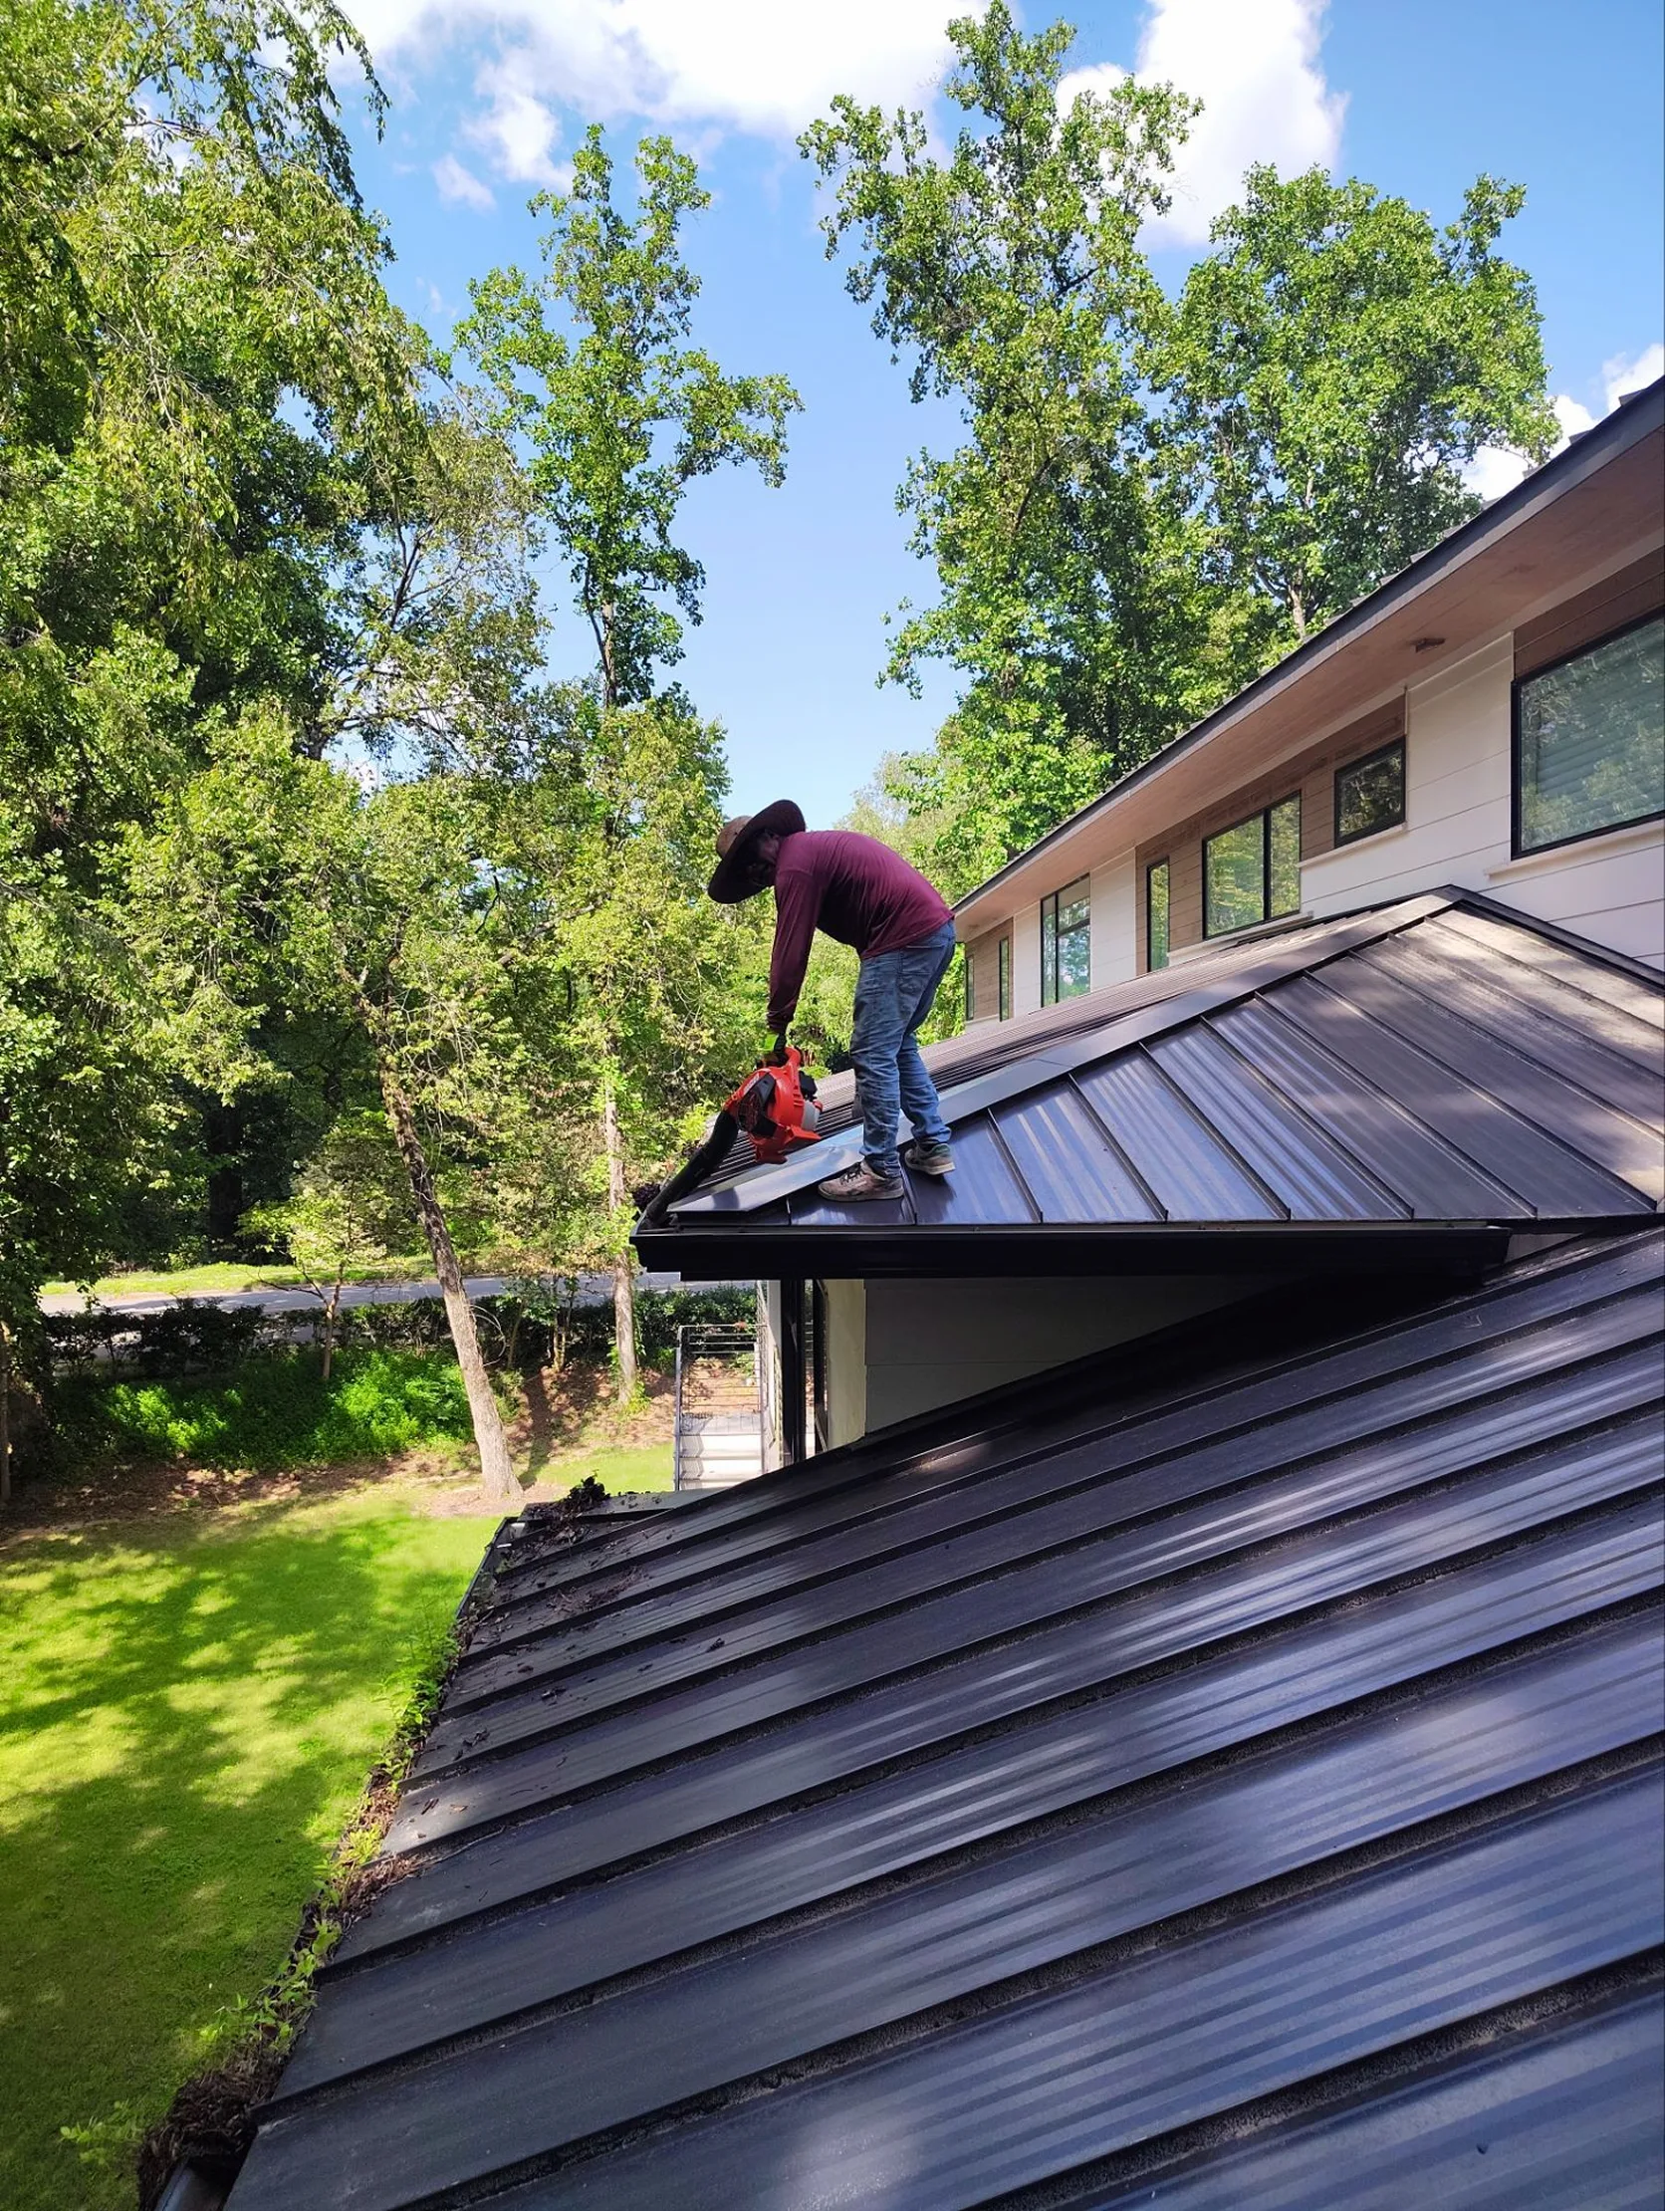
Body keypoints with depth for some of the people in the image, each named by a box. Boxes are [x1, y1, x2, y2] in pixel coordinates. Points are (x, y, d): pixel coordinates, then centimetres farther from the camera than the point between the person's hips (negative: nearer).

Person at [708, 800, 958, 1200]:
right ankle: (933, 1146, 22)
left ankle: (882, 1172, 0)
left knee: (873, 1054, -5)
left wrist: (778, 1021, 2)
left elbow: (790, 953, -9)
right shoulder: (817, 846, 24)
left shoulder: (794, 863, -8)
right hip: (938, 929, 11)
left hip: (905, 939, -11)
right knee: (899, 1045, 21)